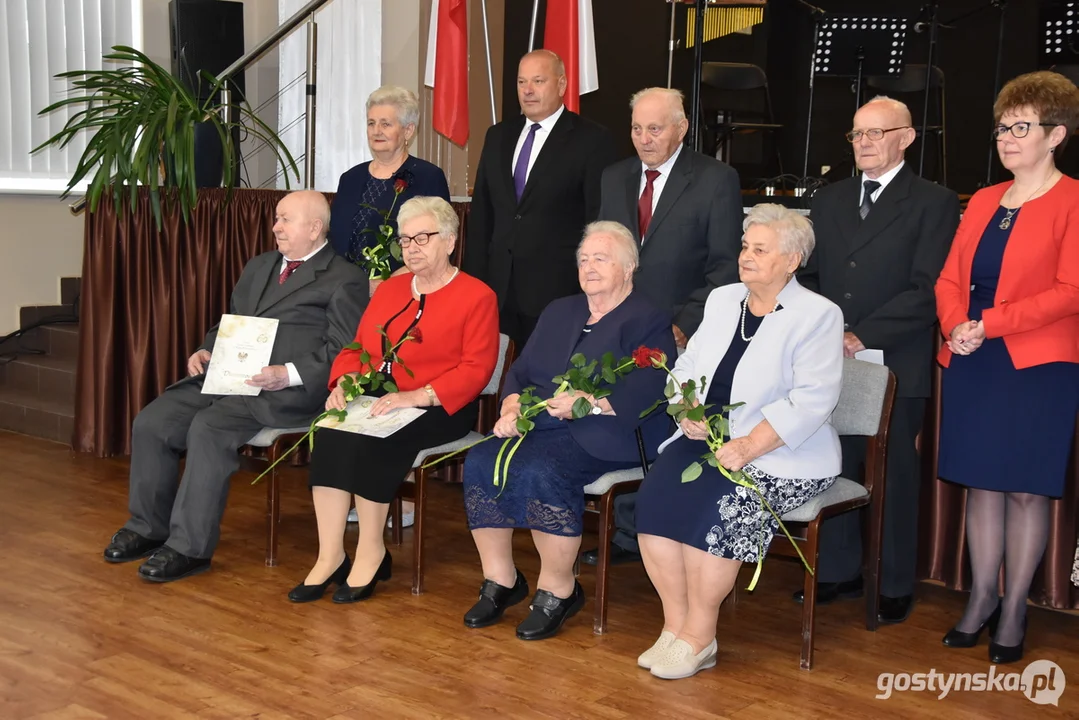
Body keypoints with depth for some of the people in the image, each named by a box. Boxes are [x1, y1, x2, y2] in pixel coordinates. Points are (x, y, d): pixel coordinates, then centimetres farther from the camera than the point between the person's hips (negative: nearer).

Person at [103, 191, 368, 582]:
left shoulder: (344, 281, 0)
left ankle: (189, 547, -19)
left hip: (287, 389, -8)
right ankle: (148, 527, 7)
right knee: (151, 422, -10)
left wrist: (288, 374, -21)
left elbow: (343, 352, -9)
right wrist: (207, 350, 9)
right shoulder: (258, 267, 24)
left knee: (208, 428, -30)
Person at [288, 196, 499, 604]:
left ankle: (371, 551, -14)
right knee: (330, 434, -25)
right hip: (375, 403, 5)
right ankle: (330, 556, -22)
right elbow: (358, 348, 19)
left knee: (369, 442, -31)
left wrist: (418, 395, -23)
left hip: (438, 409, -5)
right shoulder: (389, 289, 20)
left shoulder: (476, 296, -1)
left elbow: (476, 368, -11)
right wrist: (343, 383, -3)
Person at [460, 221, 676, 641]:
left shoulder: (649, 322, 2)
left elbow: (646, 394, -13)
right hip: (539, 428, 7)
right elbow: (521, 371, 19)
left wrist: (587, 402, -22)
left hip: (604, 436, -7)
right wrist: (512, 408, -2)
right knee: (480, 461, -19)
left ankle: (558, 590, -14)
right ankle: (500, 582, -6)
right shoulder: (559, 312, 25)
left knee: (539, 471, -32)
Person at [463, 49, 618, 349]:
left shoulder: (592, 140, -3)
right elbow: (481, 212, 15)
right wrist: (474, 278, 9)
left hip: (557, 291, -4)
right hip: (499, 288, 5)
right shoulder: (498, 136, 13)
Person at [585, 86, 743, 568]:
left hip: (682, 338, -4)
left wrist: (687, 325, -15)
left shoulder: (716, 180, -3)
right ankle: (627, 538, 20)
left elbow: (726, 266, -7)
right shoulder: (615, 178, 12)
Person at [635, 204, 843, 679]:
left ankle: (700, 636, -13)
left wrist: (749, 446, -23)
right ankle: (675, 625, -12)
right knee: (656, 494, -21)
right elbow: (686, 366, 15)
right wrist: (688, 410, -7)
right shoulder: (721, 299, 15)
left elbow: (811, 401, -15)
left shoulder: (818, 315, -5)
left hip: (781, 454, -5)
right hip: (705, 439, 6)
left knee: (713, 506, -29)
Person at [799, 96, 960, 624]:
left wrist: (863, 336, -16)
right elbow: (809, 275, 17)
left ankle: (896, 585, 16)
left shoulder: (934, 204, -1)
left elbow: (926, 291, -10)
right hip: (830, 361, 5)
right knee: (833, 470, 9)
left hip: (895, 365, -4)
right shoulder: (829, 200, 16)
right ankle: (838, 572, 23)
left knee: (895, 476, 4)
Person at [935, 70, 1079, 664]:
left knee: (1025, 488, 2)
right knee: (982, 482, 10)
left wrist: (989, 324, -18)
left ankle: (1014, 610, 13)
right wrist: (955, 324, -8)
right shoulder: (983, 202, 15)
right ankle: (981, 598, 22)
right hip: (972, 364, 5)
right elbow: (950, 278, 12)